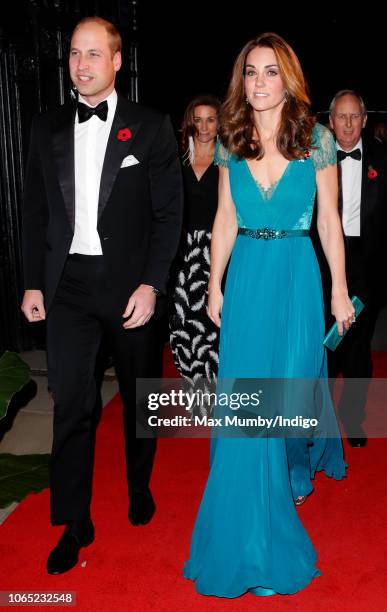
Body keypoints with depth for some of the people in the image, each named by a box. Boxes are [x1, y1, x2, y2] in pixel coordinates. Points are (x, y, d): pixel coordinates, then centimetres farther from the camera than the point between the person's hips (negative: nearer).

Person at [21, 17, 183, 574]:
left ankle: (140, 488, 38)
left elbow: (169, 212, -4)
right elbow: (36, 211, 10)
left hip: (129, 282, -1)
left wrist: (151, 284, -12)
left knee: (139, 396, 14)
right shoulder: (48, 129, 8)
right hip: (68, 284, 2)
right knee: (70, 404, 2)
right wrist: (34, 282, 4)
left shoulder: (150, 127, -1)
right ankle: (75, 523, 18)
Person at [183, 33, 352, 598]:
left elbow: (329, 221, 0)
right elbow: (225, 221, 8)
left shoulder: (316, 140, -2)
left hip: (297, 274, -2)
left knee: (294, 378, 7)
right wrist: (215, 285, 5)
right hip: (246, 275, 2)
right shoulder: (232, 144, 5)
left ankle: (300, 467, 42)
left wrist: (339, 290, -1)